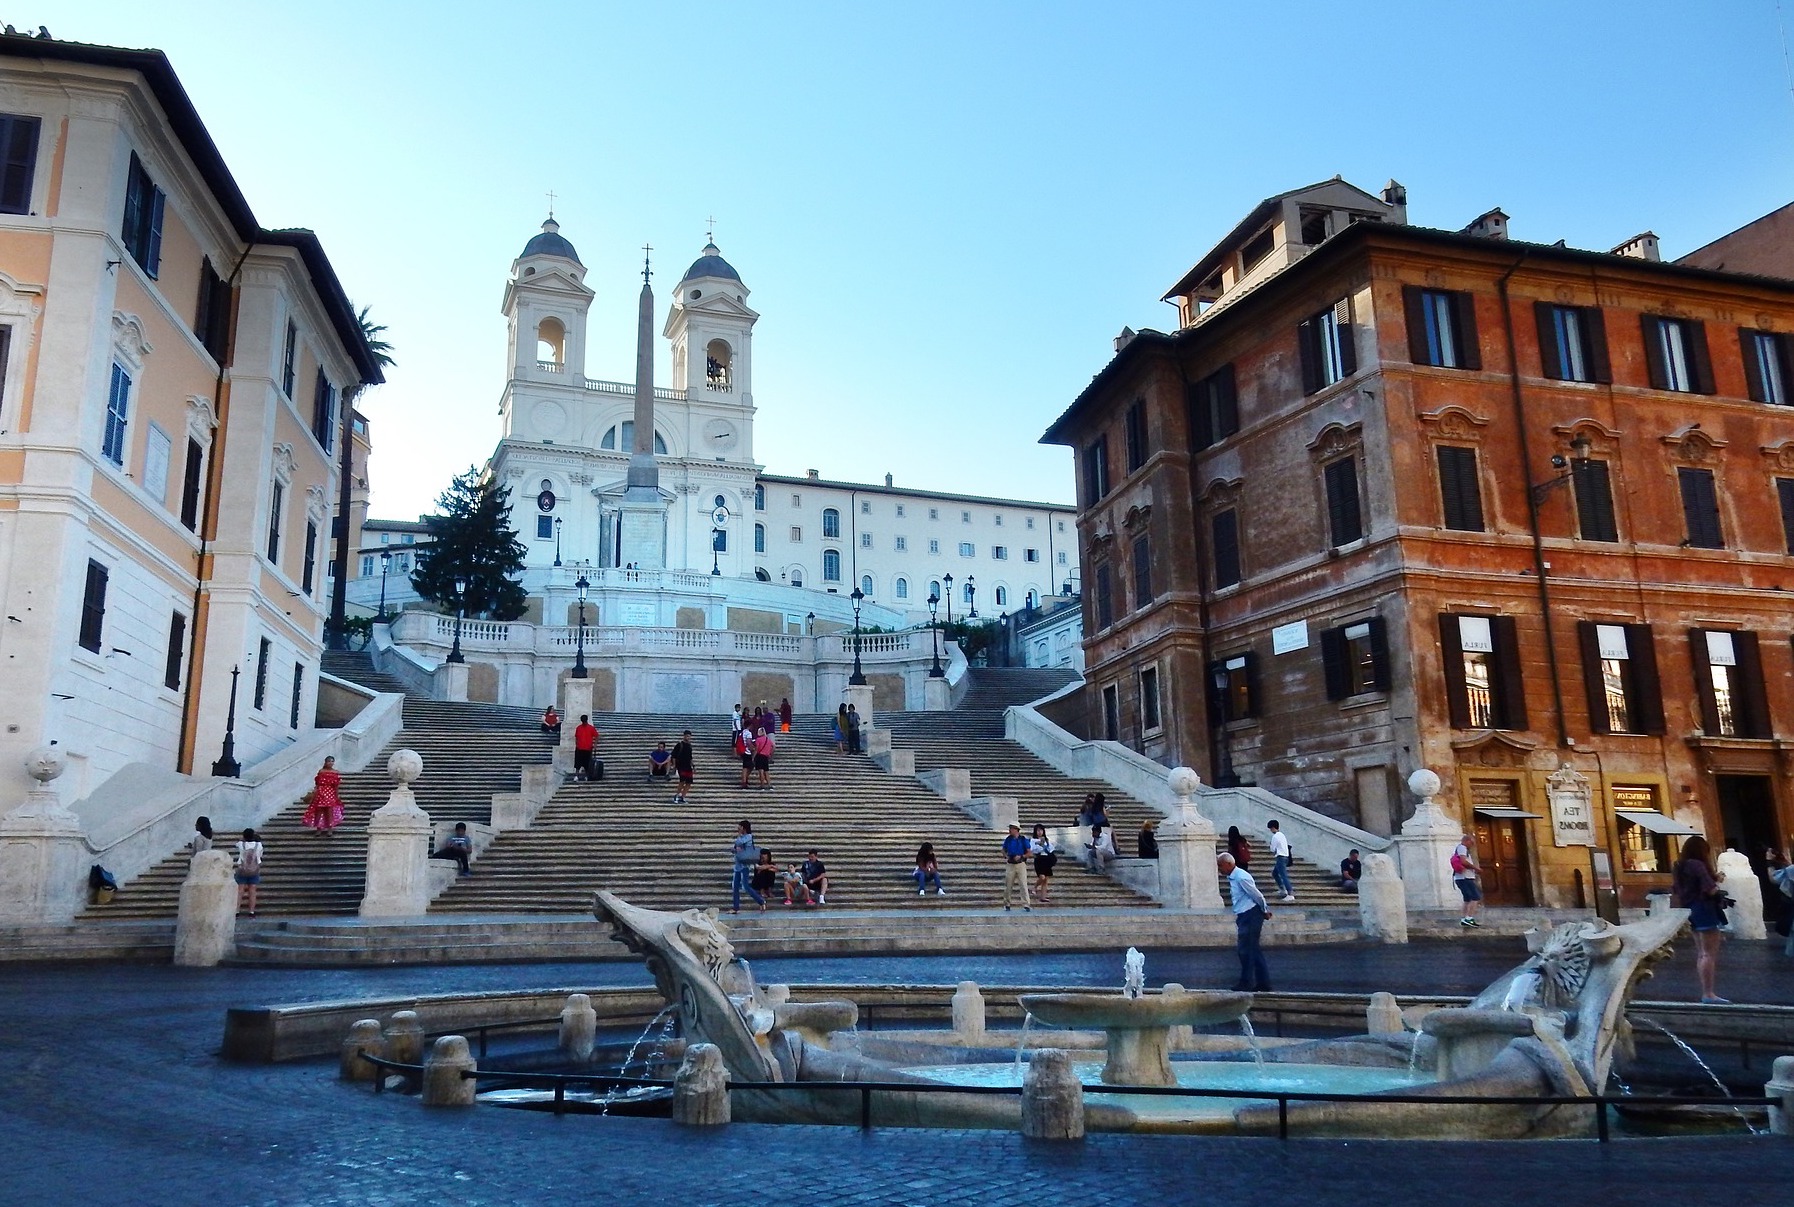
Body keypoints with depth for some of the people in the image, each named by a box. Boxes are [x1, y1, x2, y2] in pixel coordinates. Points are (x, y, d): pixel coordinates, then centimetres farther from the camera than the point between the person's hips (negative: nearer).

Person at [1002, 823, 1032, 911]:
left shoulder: (1023, 840, -3)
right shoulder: (1008, 840, 4)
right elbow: (1004, 850, 17)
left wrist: (1021, 856, -16)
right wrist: (1006, 856, -4)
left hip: (1021, 864, -2)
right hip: (1010, 865, 2)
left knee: (1023, 884, -7)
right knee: (1008, 885, 6)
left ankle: (1026, 904, -6)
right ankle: (1006, 904, 17)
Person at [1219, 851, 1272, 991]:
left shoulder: (1241, 877, -20)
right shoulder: (1232, 877, 11)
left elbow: (1257, 895, -14)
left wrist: (1265, 911, 0)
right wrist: (1265, 910, 18)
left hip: (1251, 915, -10)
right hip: (1244, 916, 10)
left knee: (1246, 950, -5)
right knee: (1254, 950, 12)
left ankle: (1246, 983, 2)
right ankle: (1263, 984, 17)